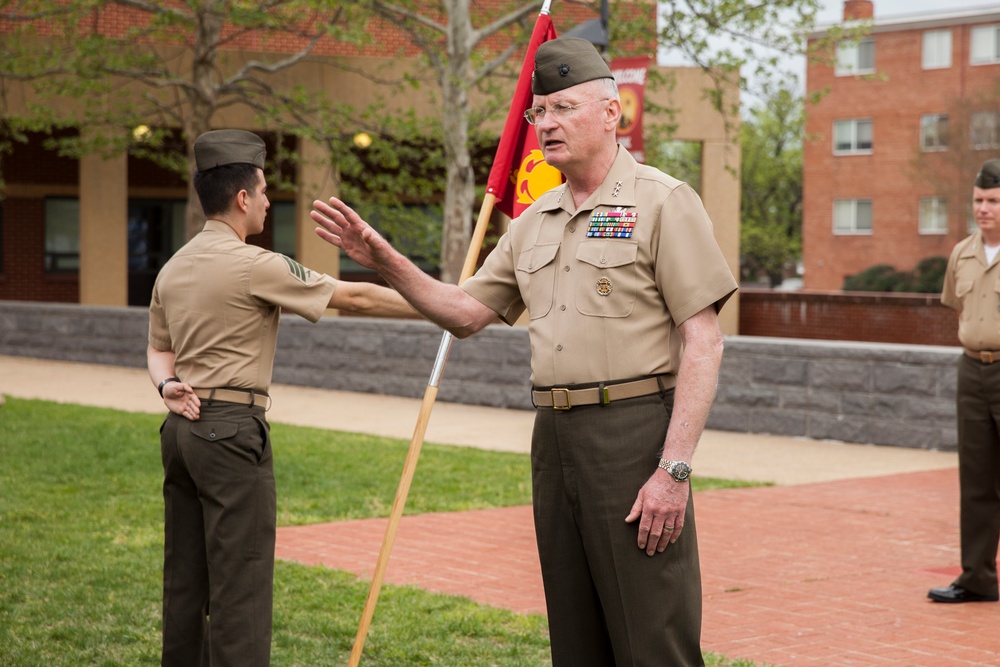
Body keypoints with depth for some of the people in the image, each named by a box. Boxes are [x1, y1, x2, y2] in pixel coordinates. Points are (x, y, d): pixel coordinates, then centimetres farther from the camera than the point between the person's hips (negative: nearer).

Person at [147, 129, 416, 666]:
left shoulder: (172, 269, 13)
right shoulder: (255, 266, -12)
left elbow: (158, 349, 21)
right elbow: (354, 297, -7)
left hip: (181, 426, 8)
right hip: (232, 428, -8)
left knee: (185, 580, 12)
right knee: (240, 585, -6)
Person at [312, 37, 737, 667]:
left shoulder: (663, 202, -6)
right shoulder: (535, 221, 16)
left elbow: (703, 343, -11)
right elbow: (465, 312, 20)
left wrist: (675, 469, -18)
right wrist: (385, 261, 5)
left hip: (634, 434, -7)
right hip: (554, 436, 7)